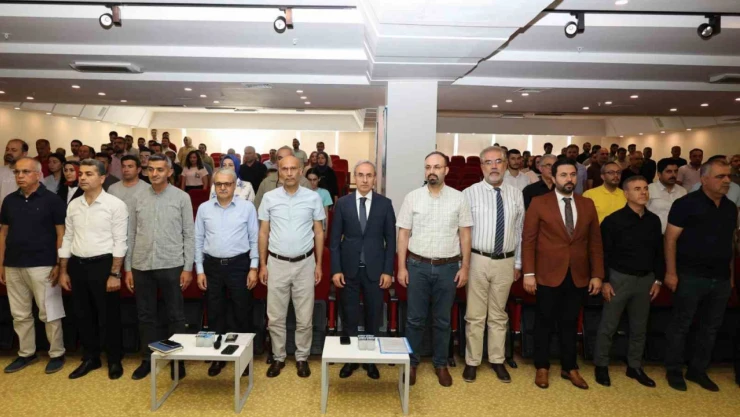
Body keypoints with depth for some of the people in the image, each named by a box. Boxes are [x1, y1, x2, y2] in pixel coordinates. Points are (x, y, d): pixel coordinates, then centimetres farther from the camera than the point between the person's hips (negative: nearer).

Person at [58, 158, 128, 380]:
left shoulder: (115, 205, -9)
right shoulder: (73, 205, 8)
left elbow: (120, 242, -11)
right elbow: (67, 239, 12)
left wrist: (115, 273, -14)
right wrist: (63, 271, 10)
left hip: (102, 264, -5)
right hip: (77, 265, 6)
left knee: (109, 316, 5)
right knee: (82, 315, 15)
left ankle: (114, 360, 21)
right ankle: (90, 357, 32)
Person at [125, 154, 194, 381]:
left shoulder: (181, 197, -2)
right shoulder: (139, 198, 6)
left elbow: (189, 234, -2)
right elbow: (131, 234, 9)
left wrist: (188, 267, -6)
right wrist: (128, 268, 6)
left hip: (171, 266, -3)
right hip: (142, 266, 3)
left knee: (176, 316, 6)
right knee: (145, 316, 12)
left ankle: (178, 360, 19)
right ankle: (147, 359, 27)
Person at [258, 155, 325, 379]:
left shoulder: (313, 198, -2)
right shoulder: (269, 198, -1)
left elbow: (318, 232, 4)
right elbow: (263, 233, 4)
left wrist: (318, 264, 2)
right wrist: (262, 264, 2)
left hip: (304, 263, 0)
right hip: (277, 263, 1)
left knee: (304, 317, 8)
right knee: (275, 317, 9)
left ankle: (302, 357, 25)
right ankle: (278, 357, 26)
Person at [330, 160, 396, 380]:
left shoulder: (385, 204, 0)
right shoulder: (342, 203, 0)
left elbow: (391, 239, 1)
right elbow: (335, 238, 1)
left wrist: (388, 270, -4)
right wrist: (336, 269, -4)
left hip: (375, 269, 0)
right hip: (349, 269, 0)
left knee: (374, 317, 10)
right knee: (350, 316, 10)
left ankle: (371, 360, 26)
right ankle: (350, 359, 26)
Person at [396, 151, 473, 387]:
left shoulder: (458, 198, -1)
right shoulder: (412, 197, -2)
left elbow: (465, 235, 2)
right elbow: (403, 234, 0)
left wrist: (465, 267, -2)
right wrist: (401, 267, -3)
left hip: (448, 267, 0)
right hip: (417, 265, 0)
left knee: (442, 320, 13)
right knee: (415, 319, 10)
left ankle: (441, 364, 30)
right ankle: (411, 363, 26)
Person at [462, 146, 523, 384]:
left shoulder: (516, 194, 4)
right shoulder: (470, 194, -6)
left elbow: (519, 230, 9)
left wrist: (518, 263, 10)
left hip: (506, 261, 3)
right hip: (478, 260, -3)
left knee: (499, 315, 16)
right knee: (475, 315, 7)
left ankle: (497, 360, 30)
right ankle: (472, 361, 23)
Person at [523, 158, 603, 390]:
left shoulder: (587, 204, 7)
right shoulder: (539, 203, -4)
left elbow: (595, 242, 8)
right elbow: (528, 240, -6)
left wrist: (597, 274, 3)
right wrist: (528, 273, -11)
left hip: (579, 277, 3)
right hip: (548, 275, -3)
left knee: (570, 324, 15)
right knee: (545, 323, 10)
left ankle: (569, 368, 31)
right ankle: (542, 368, 25)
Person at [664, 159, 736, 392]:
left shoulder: (731, 208, 10)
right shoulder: (686, 204, -9)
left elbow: (730, 243, 16)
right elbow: (671, 238, -11)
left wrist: (730, 274, 13)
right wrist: (671, 272, -15)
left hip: (721, 279, 6)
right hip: (691, 277, -6)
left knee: (711, 327, 14)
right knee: (681, 325, 5)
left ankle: (698, 370, 28)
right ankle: (674, 370, 18)